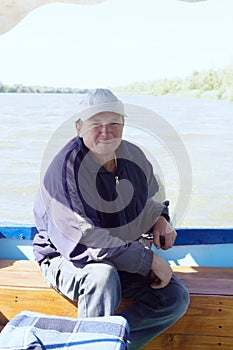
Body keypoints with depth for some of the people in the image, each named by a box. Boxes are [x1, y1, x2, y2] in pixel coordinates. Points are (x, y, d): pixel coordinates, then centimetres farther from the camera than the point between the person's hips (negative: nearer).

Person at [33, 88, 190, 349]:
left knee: (176, 299, -10)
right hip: (66, 259, -6)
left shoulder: (133, 156, -1)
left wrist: (159, 218, -5)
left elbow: (147, 197, 20)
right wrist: (149, 260, -26)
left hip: (126, 257, 6)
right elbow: (85, 240, -29)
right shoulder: (65, 170, -23)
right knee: (103, 275, -38)